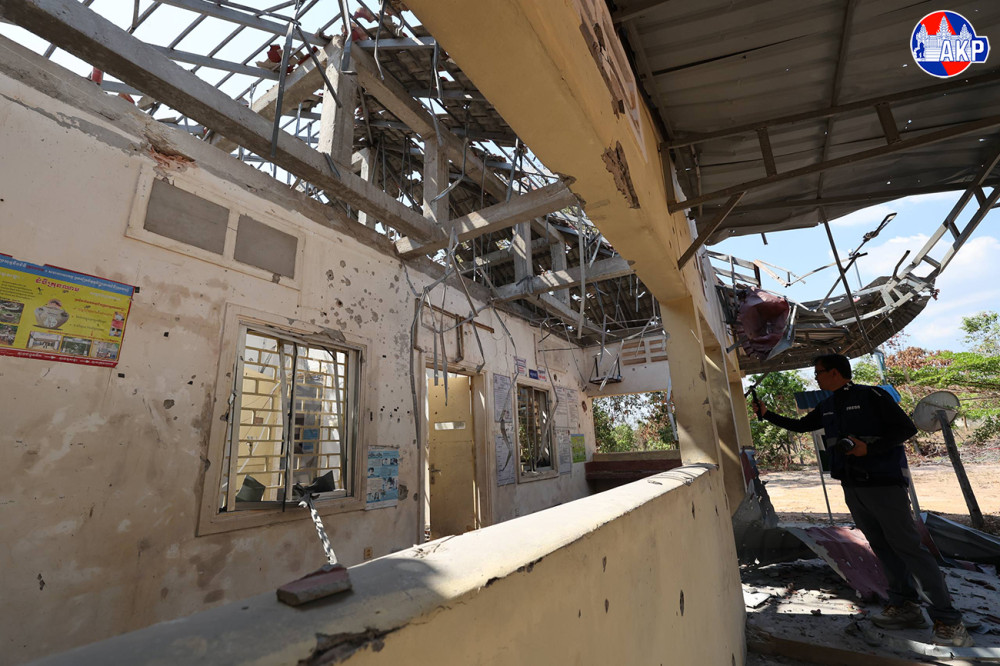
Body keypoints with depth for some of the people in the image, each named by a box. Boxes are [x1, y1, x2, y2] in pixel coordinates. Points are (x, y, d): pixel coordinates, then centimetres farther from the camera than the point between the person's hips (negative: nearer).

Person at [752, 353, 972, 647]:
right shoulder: (827, 407, 11)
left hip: (884, 483, -7)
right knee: (882, 547, 11)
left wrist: (869, 449, -21)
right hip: (852, 488, 7)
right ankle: (905, 606, 20)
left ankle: (948, 620, 5)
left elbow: (907, 428, -11)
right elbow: (800, 425, 20)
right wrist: (767, 414, 15)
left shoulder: (871, 396, -10)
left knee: (908, 546, -5)